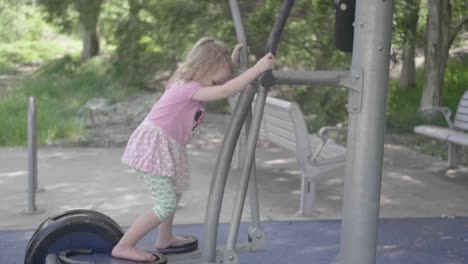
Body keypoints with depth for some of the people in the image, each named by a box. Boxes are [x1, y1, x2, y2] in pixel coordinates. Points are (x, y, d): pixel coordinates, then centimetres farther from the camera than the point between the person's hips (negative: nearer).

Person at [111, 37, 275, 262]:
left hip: (165, 148, 10)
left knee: (174, 193, 26)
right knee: (166, 205, -11)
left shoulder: (190, 86, 5)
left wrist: (233, 60, 8)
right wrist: (257, 68, -34)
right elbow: (225, 91, -35)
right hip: (152, 147, -10)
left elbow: (222, 81, 22)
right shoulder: (187, 89, -23)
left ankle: (164, 239, 45)